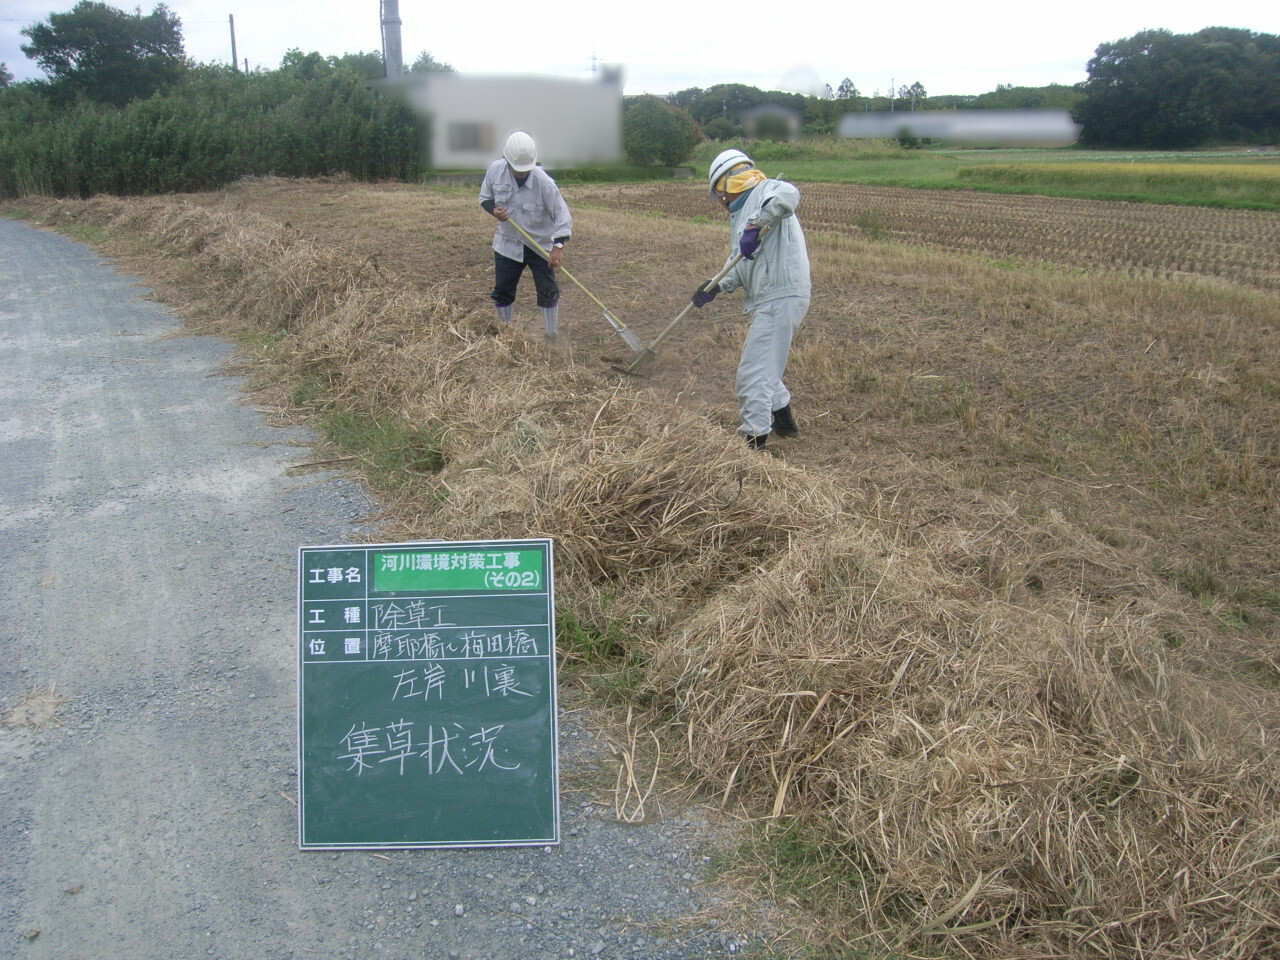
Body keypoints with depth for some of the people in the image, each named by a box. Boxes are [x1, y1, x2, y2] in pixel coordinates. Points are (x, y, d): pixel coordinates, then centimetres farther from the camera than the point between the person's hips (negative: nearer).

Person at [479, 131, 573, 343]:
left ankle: (553, 336, 12)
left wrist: (559, 245, -34)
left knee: (548, 291, -3)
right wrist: (493, 209, -19)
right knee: (502, 291, 9)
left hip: (541, 244, -3)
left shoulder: (543, 182, -24)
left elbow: (562, 214, -21)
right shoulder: (495, 170, -13)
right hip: (507, 243, 3)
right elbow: (485, 197, 4)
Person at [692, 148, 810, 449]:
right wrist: (716, 287, 9)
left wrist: (756, 225, -32)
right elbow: (741, 266, 22)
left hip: (781, 297, -11)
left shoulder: (765, 191, -6)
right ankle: (784, 420, 42)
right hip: (767, 300, 11)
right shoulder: (741, 213, 23)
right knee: (763, 366, 26)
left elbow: (788, 195, -31)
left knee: (753, 375, -9)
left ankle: (755, 441, -3)